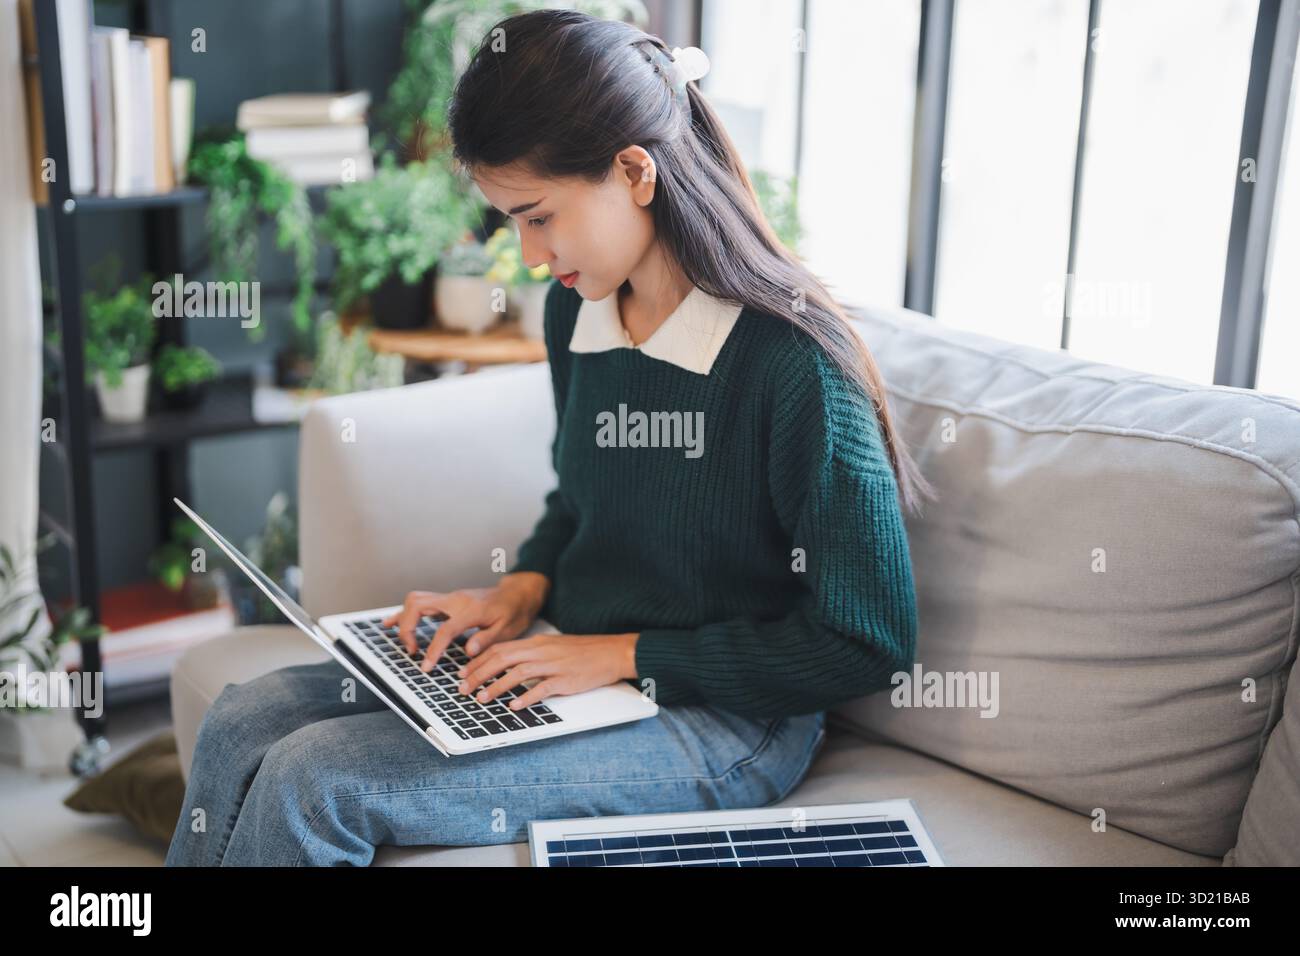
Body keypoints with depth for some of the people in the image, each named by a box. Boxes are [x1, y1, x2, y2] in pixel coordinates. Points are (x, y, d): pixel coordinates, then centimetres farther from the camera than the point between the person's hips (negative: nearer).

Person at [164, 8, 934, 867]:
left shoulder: (795, 365, -23)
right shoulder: (577, 312, 2)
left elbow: (871, 643, -18)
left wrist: (628, 655, -18)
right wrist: (523, 588, 0)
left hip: (719, 722, -7)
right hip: (577, 667, 8)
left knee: (315, 781, -20)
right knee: (245, 722, -5)